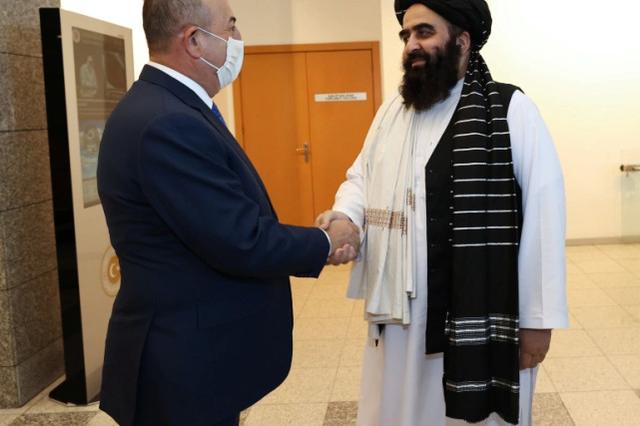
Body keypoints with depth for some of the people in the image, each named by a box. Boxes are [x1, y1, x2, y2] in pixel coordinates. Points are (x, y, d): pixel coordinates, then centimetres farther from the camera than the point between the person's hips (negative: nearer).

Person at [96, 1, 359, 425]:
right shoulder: (167, 124, -25)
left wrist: (314, 241, 1)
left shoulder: (168, 108, 7)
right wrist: (327, 242, -9)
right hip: (186, 363, -9)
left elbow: (229, 223, 9)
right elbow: (242, 243, -25)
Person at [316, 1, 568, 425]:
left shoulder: (512, 109, -9)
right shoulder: (391, 111, 11)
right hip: (399, 311, 6)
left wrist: (538, 317, -11)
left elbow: (543, 213, -11)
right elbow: (362, 177, 16)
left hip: (482, 315, -5)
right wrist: (344, 214, -9)